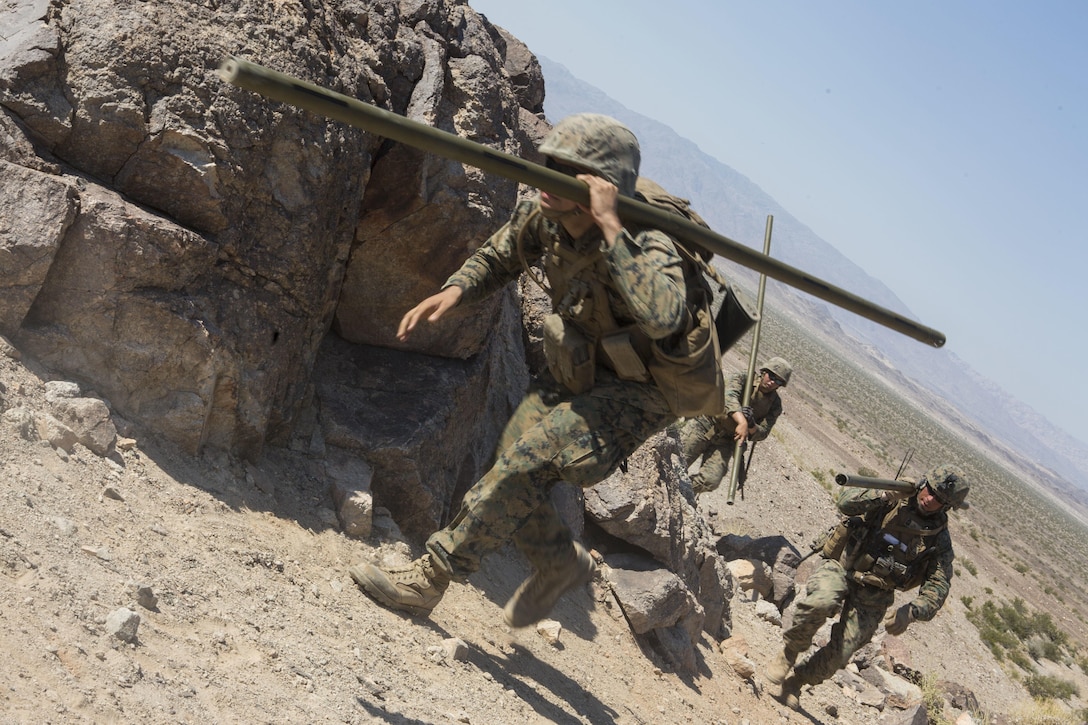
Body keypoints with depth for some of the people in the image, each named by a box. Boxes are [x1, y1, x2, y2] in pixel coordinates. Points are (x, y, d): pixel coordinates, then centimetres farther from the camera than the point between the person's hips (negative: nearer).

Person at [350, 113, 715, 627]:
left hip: (641, 390, -7)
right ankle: (562, 564, 30)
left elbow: (663, 319, -55)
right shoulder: (545, 216, -13)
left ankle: (429, 579, -11)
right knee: (515, 473, 2)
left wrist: (609, 227, -50)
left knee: (531, 454, -23)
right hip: (581, 372, 7)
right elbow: (499, 257, 9)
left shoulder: (647, 245, -33)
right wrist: (452, 292, -10)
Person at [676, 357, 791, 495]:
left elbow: (761, 434, -1)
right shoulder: (743, 379, -4)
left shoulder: (774, 405, 3)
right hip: (706, 423, -2)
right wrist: (742, 422, -41)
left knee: (710, 481, -17)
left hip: (726, 441, 2)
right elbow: (730, 397, -23)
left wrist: (751, 425, -26)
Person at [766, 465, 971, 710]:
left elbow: (937, 588, -6)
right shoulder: (893, 499, -4)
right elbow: (846, 502, -17)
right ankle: (787, 655, -8)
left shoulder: (939, 539, -2)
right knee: (819, 602, -34)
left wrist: (910, 612, -24)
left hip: (873, 597, 2)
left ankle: (796, 682, 23)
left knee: (839, 654, -7)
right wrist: (885, 495, -33)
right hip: (841, 569, -2)